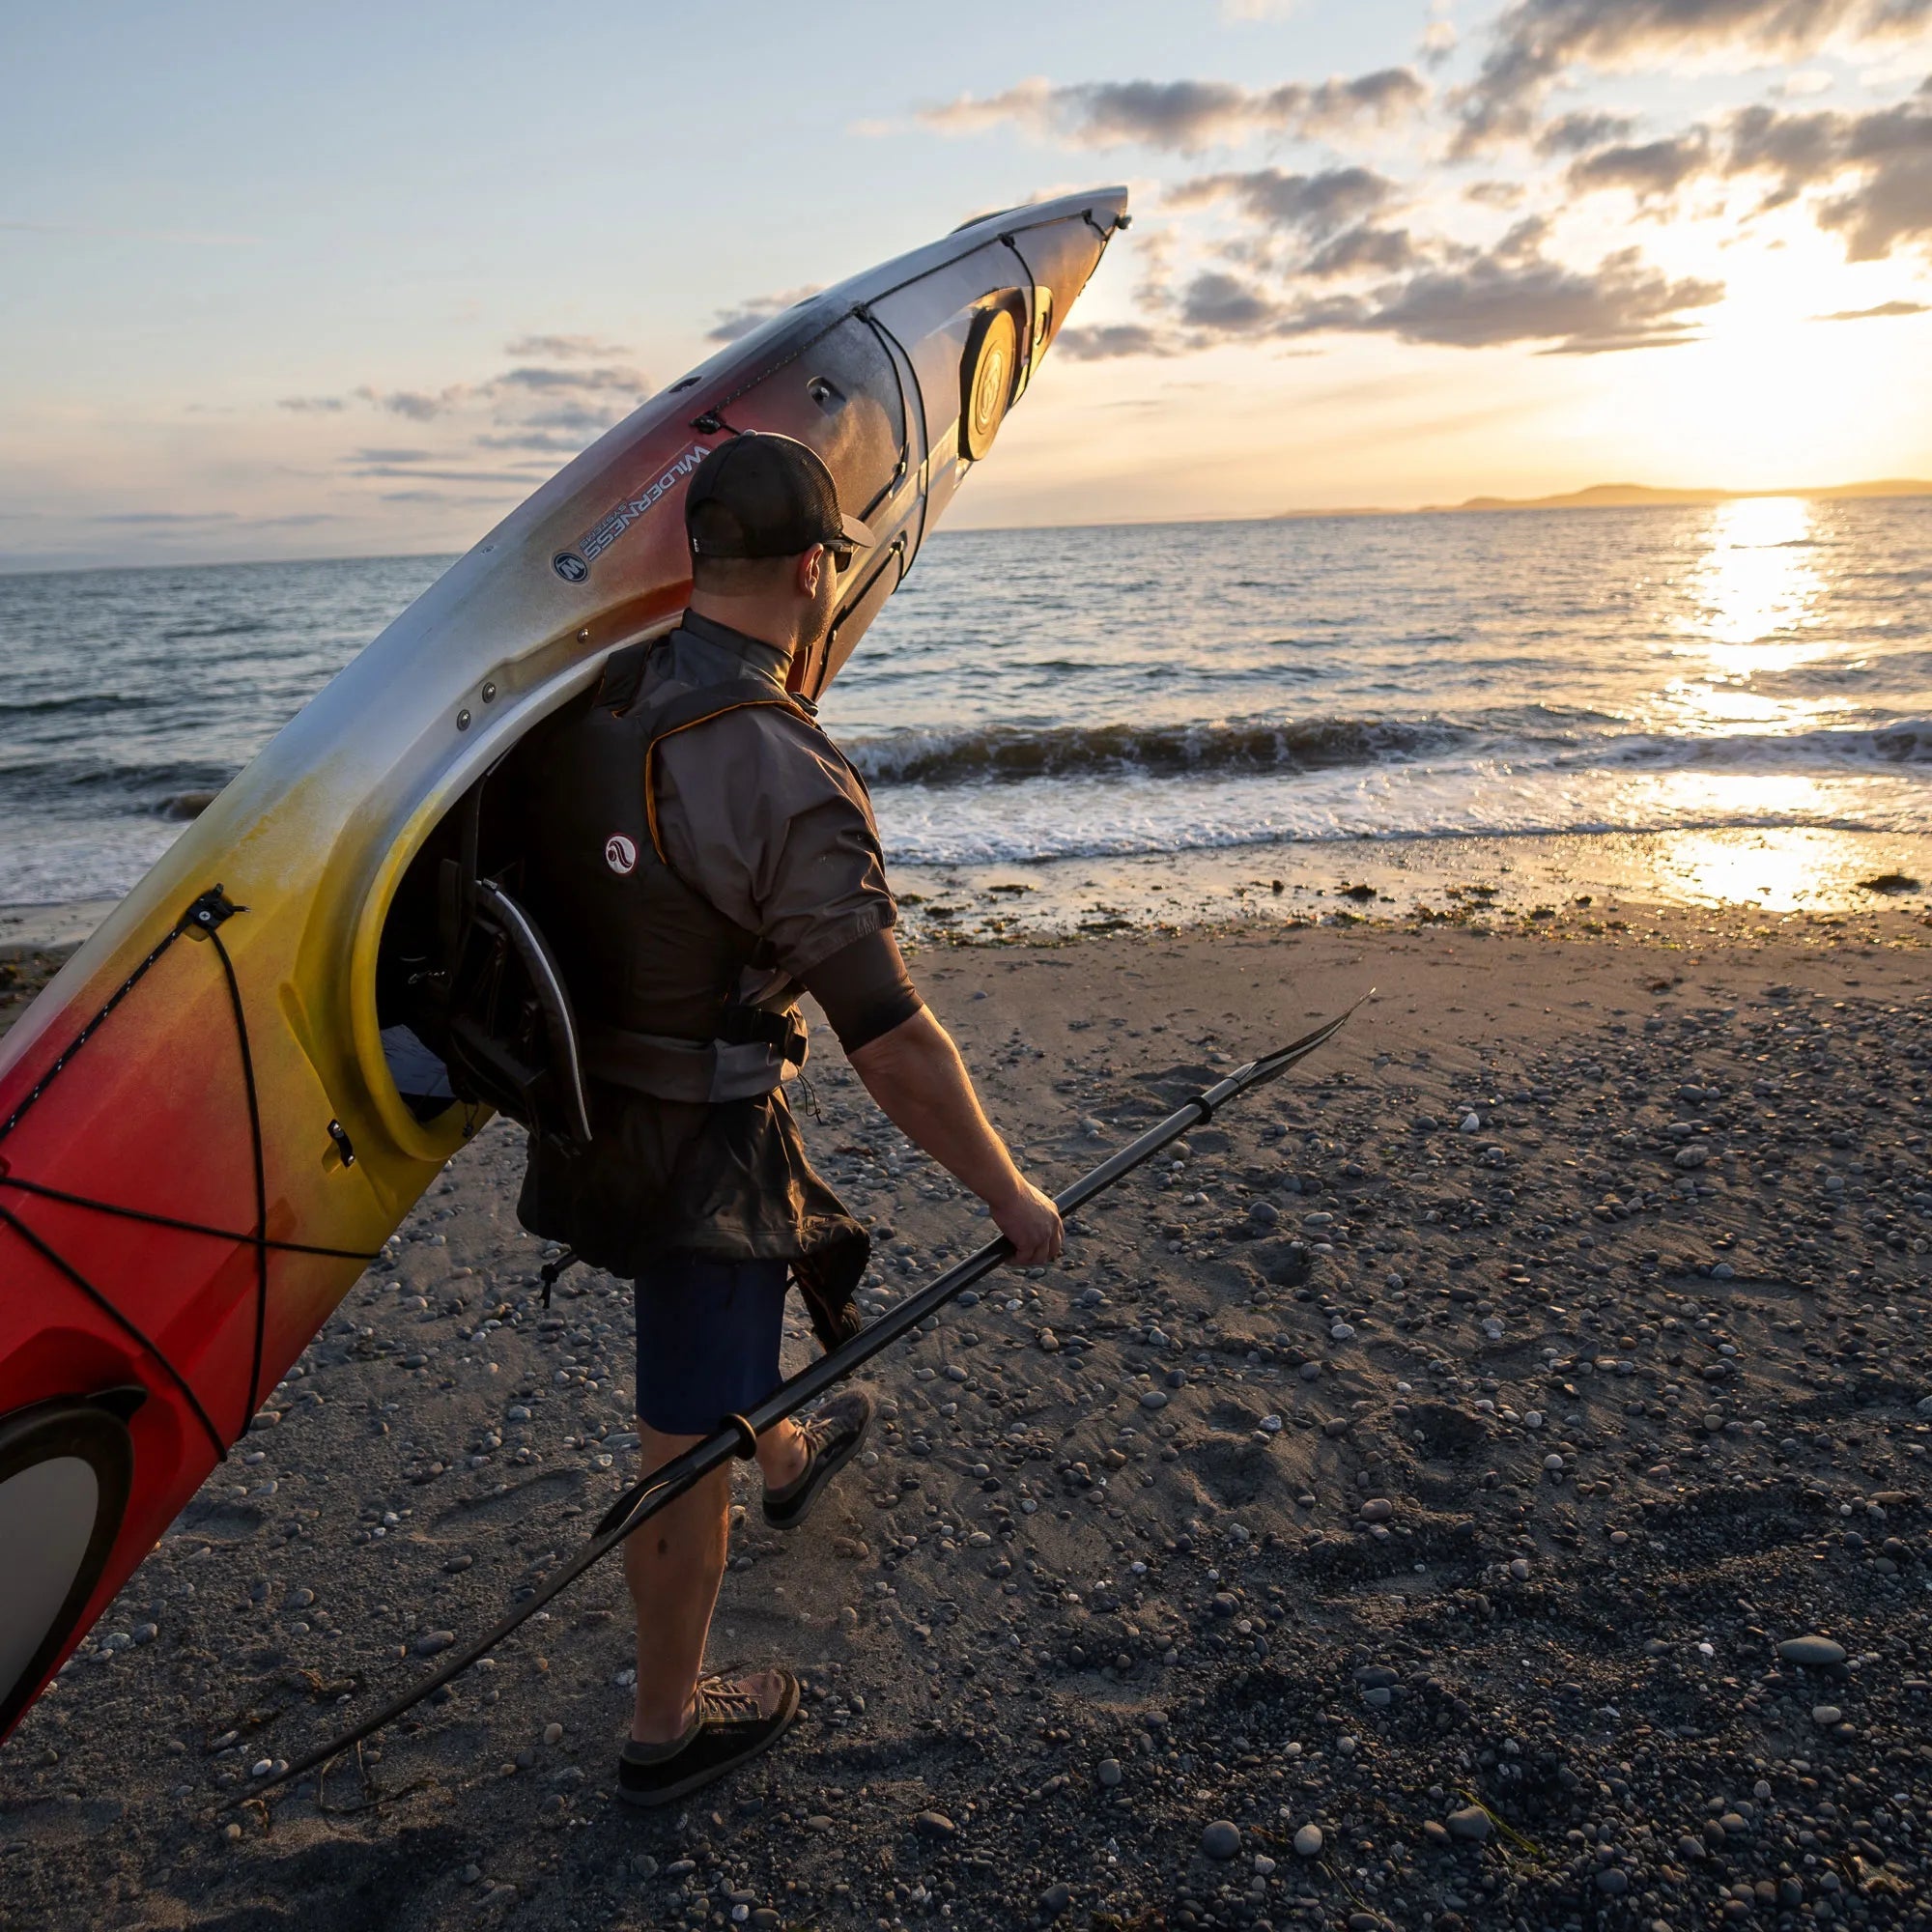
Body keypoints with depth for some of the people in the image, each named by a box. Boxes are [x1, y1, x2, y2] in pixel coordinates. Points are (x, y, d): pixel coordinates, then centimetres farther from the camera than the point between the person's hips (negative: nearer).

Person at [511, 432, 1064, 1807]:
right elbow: (894, 1043, -27)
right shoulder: (783, 778, -28)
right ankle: (669, 1730, 32)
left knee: (732, 1299, 33)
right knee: (687, 1438, 10)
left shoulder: (585, 697, -4)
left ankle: (788, 1457, 63)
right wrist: (1009, 1194, -13)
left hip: (582, 1108, 8)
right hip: (701, 1147, -8)